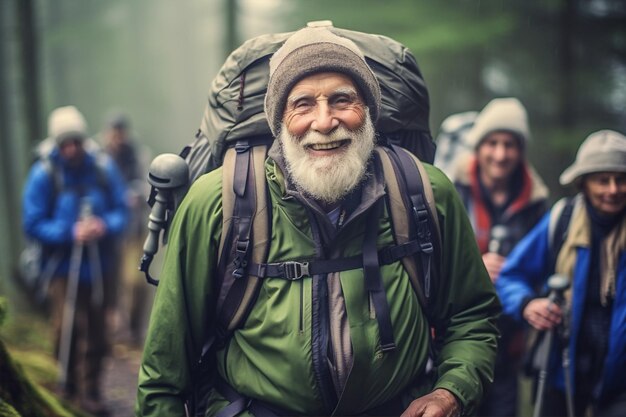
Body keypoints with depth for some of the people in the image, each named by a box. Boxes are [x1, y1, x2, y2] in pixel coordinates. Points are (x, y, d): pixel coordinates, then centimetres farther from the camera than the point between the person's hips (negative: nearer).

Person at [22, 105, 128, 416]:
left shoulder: (103, 169, 1)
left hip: (98, 266, 3)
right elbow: (33, 224, -6)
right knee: (69, 330, -6)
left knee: (96, 335, 8)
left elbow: (120, 210, 6)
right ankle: (71, 386, 13)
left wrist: (105, 225, -15)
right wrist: (71, 233, -17)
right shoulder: (44, 175, -7)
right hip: (63, 268, -3)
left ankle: (89, 392, 22)